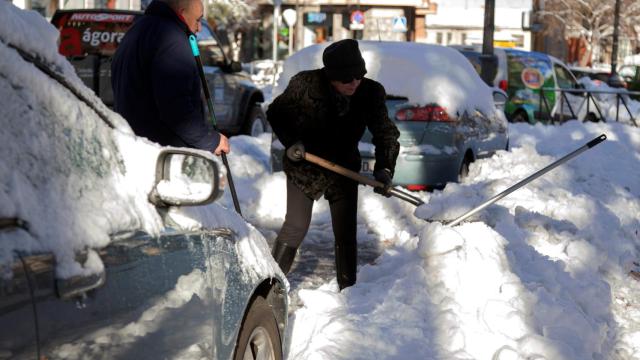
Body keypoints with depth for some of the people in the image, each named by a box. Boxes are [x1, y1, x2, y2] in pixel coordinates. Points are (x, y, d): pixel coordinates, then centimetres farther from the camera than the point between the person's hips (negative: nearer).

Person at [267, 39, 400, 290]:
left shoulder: (371, 93, -14)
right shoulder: (305, 84, -20)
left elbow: (386, 133, -8)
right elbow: (276, 113, -5)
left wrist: (384, 168, -22)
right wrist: (290, 141, -20)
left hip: (344, 169, 3)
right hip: (304, 167, -2)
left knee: (346, 233, 5)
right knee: (296, 227, -5)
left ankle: (347, 290, 17)